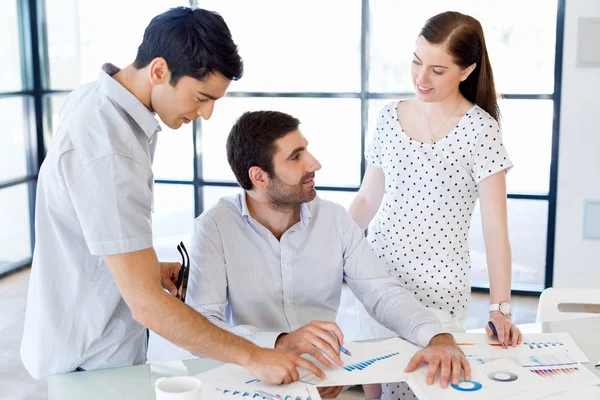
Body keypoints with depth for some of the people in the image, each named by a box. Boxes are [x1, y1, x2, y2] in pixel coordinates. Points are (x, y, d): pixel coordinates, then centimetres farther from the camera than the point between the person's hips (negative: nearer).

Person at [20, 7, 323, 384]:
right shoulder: (108, 153, -32)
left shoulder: (98, 98, -3)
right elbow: (147, 305, -32)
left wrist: (150, 267, 2)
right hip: (91, 359, -9)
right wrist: (252, 356, -26)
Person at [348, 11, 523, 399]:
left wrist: (500, 309, -16)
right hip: (378, 278, 4)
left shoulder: (479, 129, -11)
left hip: (437, 287, -4)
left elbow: (495, 227, -12)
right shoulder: (390, 116, 3)